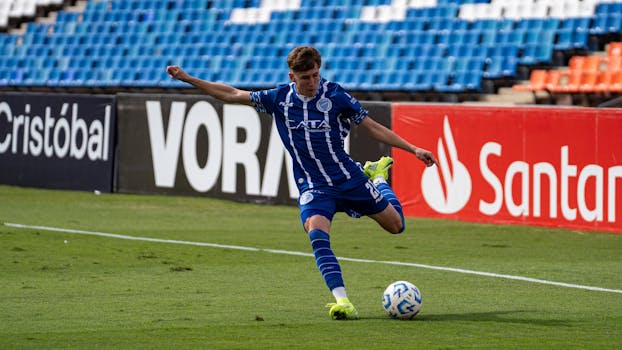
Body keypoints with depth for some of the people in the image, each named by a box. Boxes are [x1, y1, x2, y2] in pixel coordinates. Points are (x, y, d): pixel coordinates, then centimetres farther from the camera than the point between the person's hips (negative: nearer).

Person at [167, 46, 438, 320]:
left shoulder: (334, 95, -9)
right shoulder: (280, 99, -3)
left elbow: (373, 127, -1)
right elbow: (231, 94, 4)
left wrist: (413, 149, -6)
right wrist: (187, 78, 0)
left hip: (349, 179, 0)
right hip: (313, 187, 0)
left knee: (395, 225, 11)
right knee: (317, 233, -29)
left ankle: (377, 176, 42)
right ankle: (342, 302, -35)